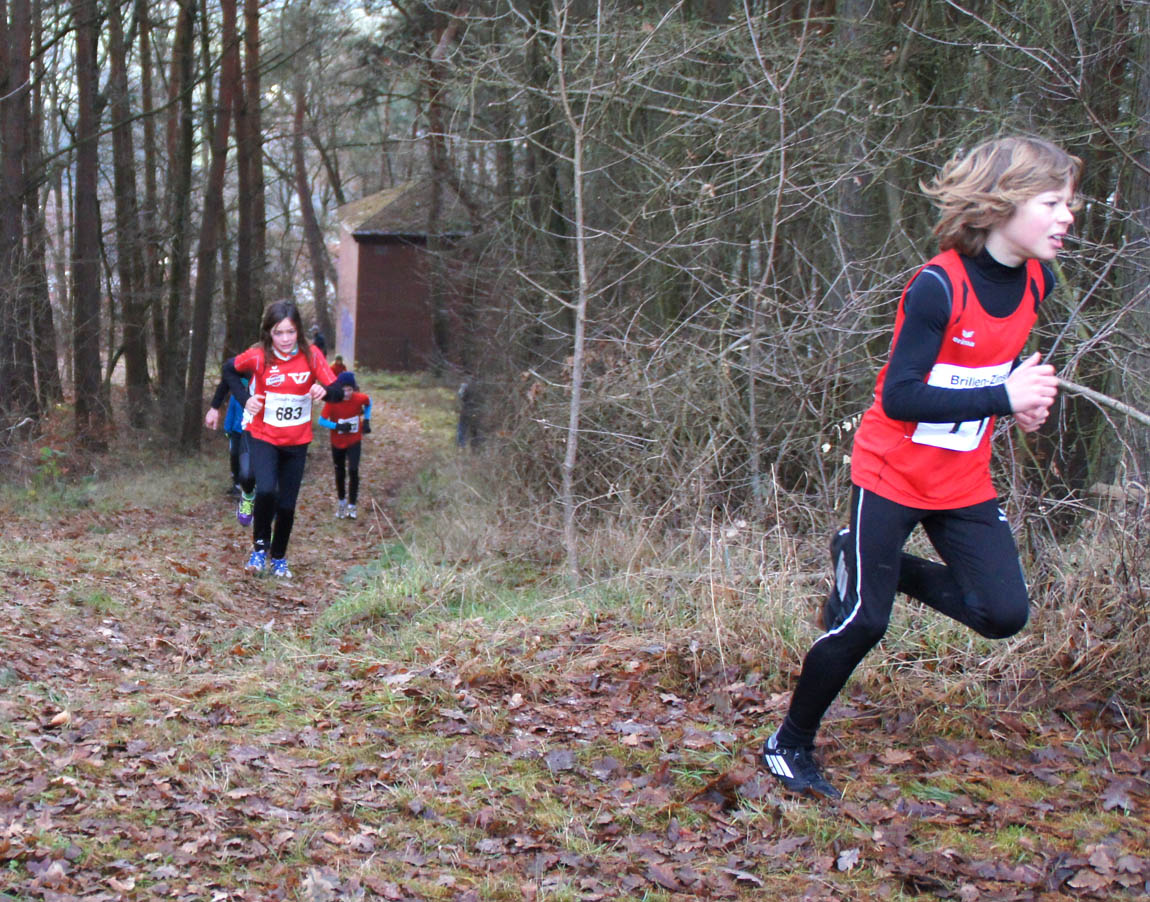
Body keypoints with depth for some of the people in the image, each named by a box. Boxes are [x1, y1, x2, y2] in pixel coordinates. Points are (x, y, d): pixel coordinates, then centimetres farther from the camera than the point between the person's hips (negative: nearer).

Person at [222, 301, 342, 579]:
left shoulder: (311, 355, -11)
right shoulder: (258, 357, -13)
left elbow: (338, 392, -12)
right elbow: (229, 369, 6)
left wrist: (324, 391, -34)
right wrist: (244, 398, -6)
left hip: (296, 441, 2)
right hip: (263, 437, -2)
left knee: (287, 505, 7)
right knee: (266, 490, -24)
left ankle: (279, 559, 29)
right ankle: (260, 547, 1)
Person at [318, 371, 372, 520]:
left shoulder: (360, 398, -18)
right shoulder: (332, 401, -22)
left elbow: (368, 404, 6)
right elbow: (322, 420, -17)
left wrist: (366, 420, -4)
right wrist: (338, 426, -30)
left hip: (354, 441, 0)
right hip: (337, 442, 0)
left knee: (353, 471, -13)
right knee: (340, 473, 12)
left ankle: (351, 506, 0)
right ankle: (342, 502, 35)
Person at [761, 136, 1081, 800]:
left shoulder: (1036, 282, -1)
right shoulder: (938, 287, -23)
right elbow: (901, 398, -25)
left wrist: (1028, 395, -3)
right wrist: (1003, 398, -28)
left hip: (965, 482, 6)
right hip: (893, 476, -6)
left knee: (1004, 614, -2)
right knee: (861, 623, -3)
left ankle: (872, 565, 19)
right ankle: (791, 745, 17)